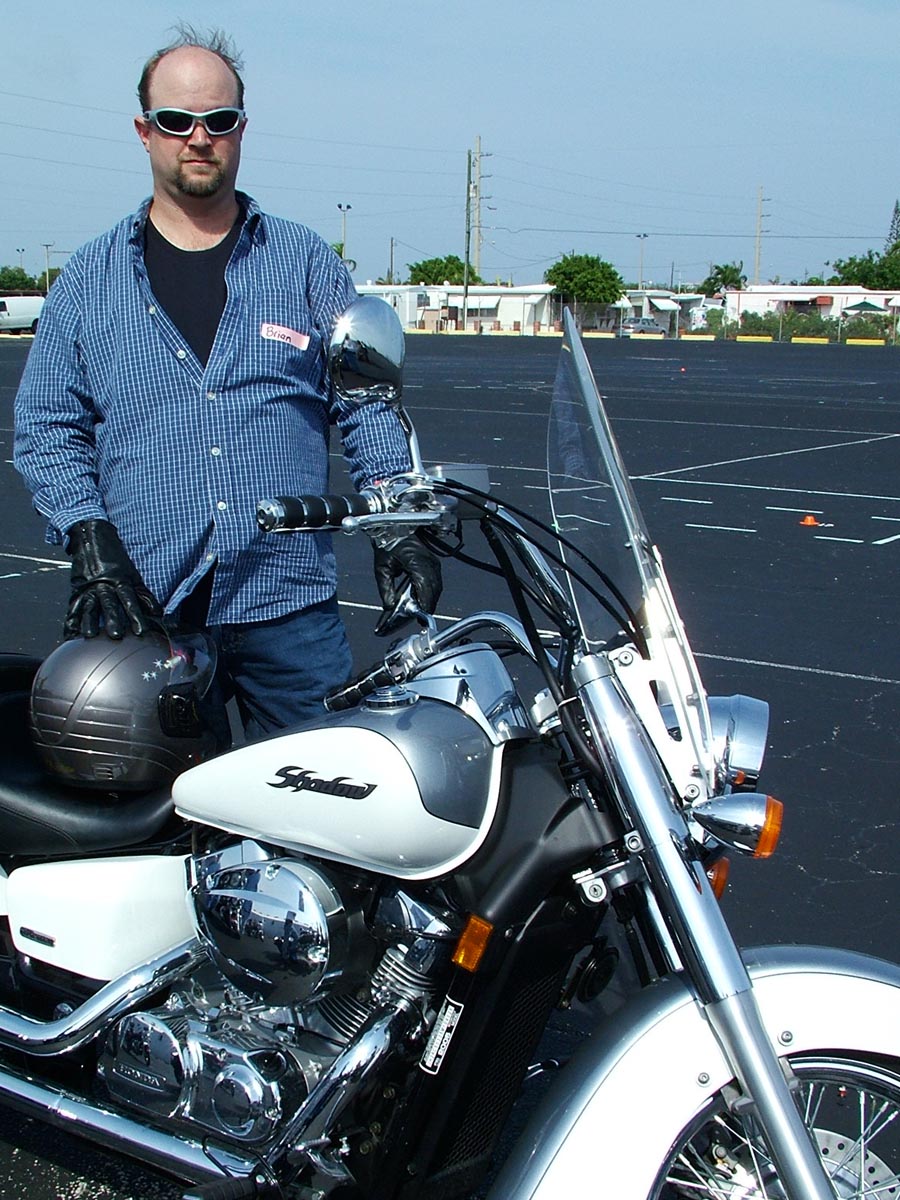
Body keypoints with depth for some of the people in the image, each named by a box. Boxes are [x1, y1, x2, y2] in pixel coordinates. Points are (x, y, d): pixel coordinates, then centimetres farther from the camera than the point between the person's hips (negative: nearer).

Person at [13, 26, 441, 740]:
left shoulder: (306, 262, 11)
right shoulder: (89, 279, 10)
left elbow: (368, 406, 8)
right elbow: (47, 427, 7)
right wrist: (92, 546, -7)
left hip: (290, 603, 0)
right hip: (144, 610, 0)